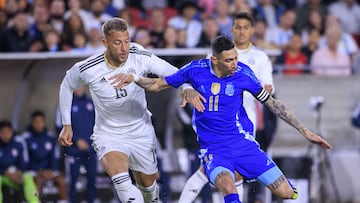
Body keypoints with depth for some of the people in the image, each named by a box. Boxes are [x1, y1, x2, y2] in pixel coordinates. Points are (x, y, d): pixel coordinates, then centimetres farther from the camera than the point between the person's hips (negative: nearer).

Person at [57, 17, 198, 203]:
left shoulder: (140, 58, -19)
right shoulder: (88, 69, -19)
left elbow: (174, 74, -17)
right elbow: (67, 85, 2)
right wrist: (66, 124, 3)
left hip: (141, 133, 3)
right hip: (108, 136, -3)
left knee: (148, 185, 20)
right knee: (121, 180, -32)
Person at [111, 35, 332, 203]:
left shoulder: (243, 73, -9)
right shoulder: (196, 70, -8)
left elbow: (272, 103, 2)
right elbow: (158, 84, 6)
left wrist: (305, 131, 2)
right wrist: (134, 77, -13)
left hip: (242, 142, 1)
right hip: (212, 148, -1)